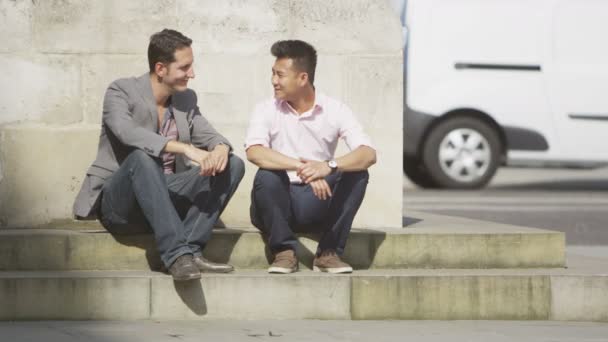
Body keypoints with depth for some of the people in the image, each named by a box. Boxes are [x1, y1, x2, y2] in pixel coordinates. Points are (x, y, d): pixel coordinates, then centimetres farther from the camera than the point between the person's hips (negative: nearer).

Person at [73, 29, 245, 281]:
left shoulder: (186, 99, 12)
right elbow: (127, 132, -28)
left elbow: (209, 136, 4)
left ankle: (190, 251, -25)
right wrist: (186, 148, -40)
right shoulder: (121, 91, -9)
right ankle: (176, 255, -44)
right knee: (142, 157, -37)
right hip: (118, 202, -6)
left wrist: (221, 149, -24)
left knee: (233, 165, -11)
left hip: (165, 198, 6)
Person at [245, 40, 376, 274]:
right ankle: (284, 251, -14)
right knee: (267, 176, -31)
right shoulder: (267, 110, -4)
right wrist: (302, 167, -37)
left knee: (357, 174, -22)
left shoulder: (334, 111, -3)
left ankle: (329, 252, -12)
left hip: (316, 203, 1)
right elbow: (254, 152, -24)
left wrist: (329, 166, -38)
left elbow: (368, 154, -18)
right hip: (277, 205, -1)